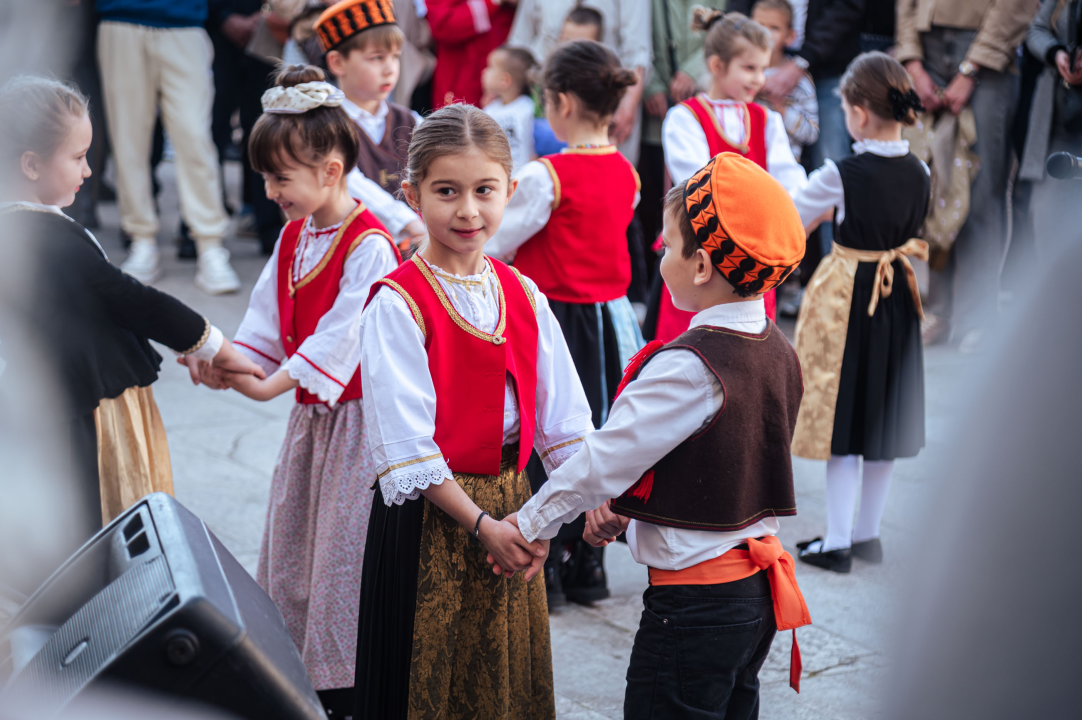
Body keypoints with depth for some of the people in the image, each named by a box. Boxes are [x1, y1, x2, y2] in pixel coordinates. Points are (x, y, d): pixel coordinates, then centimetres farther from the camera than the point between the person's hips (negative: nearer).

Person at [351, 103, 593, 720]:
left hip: (511, 511, 5)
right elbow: (406, 442, -16)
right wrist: (480, 523, -18)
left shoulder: (523, 295, 5)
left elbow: (562, 413, 6)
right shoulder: (398, 303, -13)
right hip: (431, 516, -5)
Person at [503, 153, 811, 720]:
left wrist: (531, 522, -3)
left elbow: (607, 456, -16)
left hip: (693, 605, -9)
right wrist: (625, 506, 10)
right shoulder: (778, 352, 3)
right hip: (756, 587, 9)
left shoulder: (689, 366, -23)